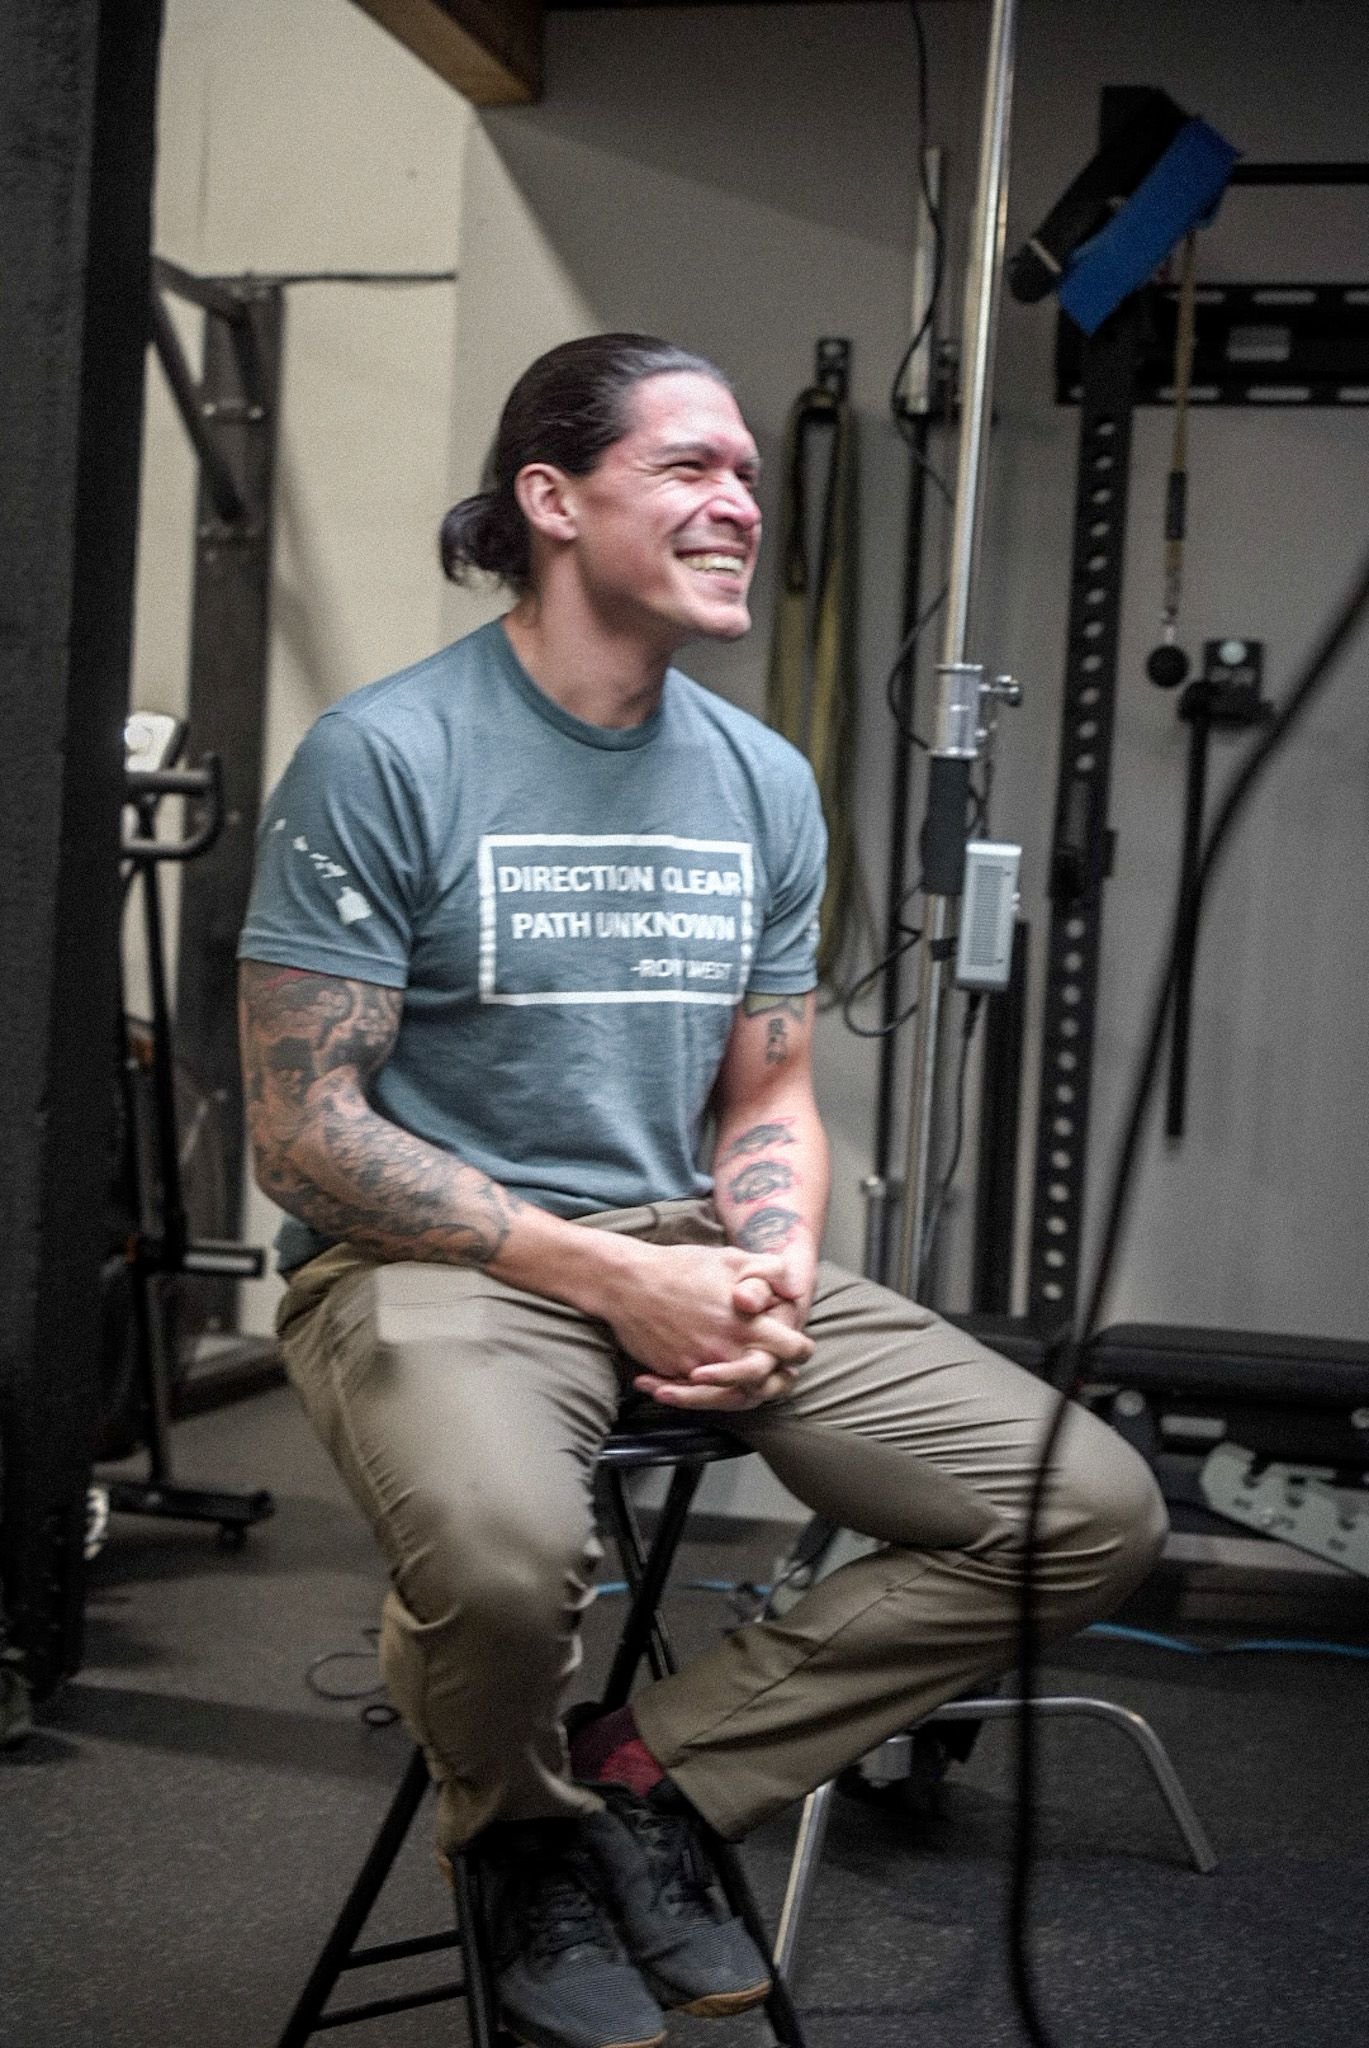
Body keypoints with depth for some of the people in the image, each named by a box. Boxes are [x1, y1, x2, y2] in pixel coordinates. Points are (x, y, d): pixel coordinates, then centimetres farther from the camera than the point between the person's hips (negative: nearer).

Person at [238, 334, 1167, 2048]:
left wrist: (774, 1273, -7)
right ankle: (526, 1836, -2)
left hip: (689, 1252, 6)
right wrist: (611, 1277, -18)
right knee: (503, 1550, -40)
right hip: (431, 1259, -6)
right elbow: (303, 1130, -11)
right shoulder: (382, 758, -8)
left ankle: (650, 1777, 3)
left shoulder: (763, 783, 10)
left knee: (1096, 1515, -9)